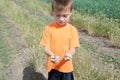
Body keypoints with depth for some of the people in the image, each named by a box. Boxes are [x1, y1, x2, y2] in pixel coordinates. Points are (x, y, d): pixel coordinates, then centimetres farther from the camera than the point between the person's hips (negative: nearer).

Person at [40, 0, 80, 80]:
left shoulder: (72, 30, -9)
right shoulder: (48, 28, -11)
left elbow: (72, 48, -10)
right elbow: (46, 47, -12)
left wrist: (69, 54, -35)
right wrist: (51, 55, -35)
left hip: (67, 66, 1)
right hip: (52, 66, 0)